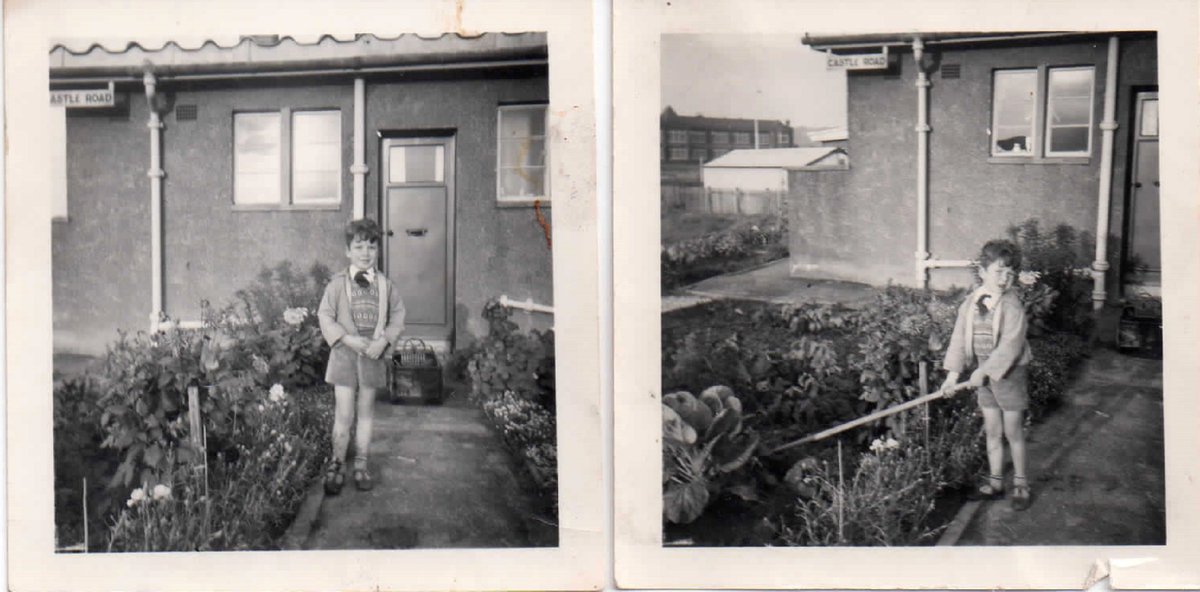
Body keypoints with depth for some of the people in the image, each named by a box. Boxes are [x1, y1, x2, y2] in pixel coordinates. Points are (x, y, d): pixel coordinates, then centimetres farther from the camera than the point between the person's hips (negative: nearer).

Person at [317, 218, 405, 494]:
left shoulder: (385, 285, 2)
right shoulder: (337, 283, -5)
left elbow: (397, 316, 6)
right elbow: (325, 316, -5)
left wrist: (384, 340, -10)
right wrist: (348, 339, -16)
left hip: (374, 354, 2)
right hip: (344, 352, -2)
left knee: (366, 411, 12)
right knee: (343, 414, -4)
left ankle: (361, 465, 24)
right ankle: (336, 465, 11)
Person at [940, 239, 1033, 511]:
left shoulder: (1012, 305, -17)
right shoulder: (970, 304, -1)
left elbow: (1010, 345, -22)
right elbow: (959, 338, 1)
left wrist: (983, 371, -21)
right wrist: (953, 373, -6)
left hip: (1010, 373, -5)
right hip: (984, 374, 5)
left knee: (1013, 432, 6)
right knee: (992, 431, 14)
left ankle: (1020, 484, 21)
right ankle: (995, 482, 26)